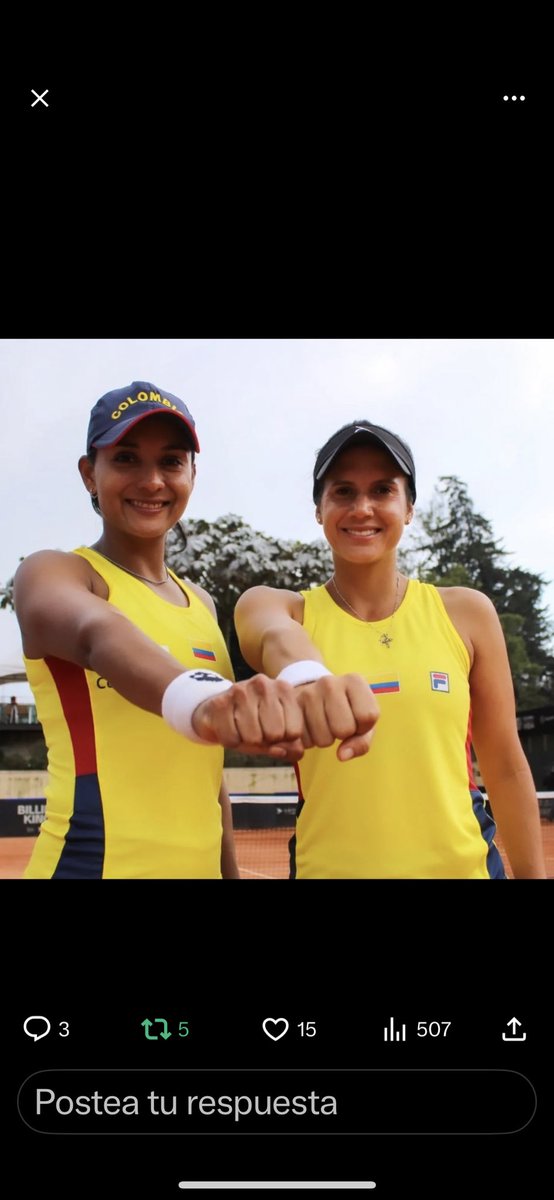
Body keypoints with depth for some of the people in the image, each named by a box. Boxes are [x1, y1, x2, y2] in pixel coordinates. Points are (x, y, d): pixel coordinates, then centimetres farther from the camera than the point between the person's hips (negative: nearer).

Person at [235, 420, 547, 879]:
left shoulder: (467, 613, 0)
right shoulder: (278, 607, -3)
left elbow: (506, 768, 4)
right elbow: (279, 640, -29)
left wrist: (532, 873, 4)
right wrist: (305, 678, -50)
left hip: (460, 864, 1)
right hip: (328, 867, -1)